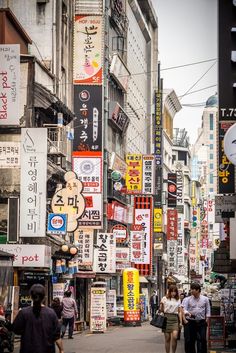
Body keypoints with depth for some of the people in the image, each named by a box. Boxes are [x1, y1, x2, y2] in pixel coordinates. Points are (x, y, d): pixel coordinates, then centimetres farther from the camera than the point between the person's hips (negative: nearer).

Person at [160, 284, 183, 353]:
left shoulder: (178, 300, 12)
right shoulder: (164, 299, 4)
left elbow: (180, 312, 13)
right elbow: (161, 310, 6)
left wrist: (180, 322, 8)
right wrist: (161, 305, -14)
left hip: (175, 319, 1)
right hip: (166, 318, -1)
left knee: (174, 337, -13)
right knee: (167, 338, 1)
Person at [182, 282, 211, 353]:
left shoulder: (205, 299, 6)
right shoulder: (187, 299, 3)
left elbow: (208, 311, 10)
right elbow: (184, 309, -7)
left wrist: (206, 320, 2)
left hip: (201, 322, 0)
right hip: (190, 322, 0)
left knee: (202, 339, -3)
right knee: (189, 340, 1)